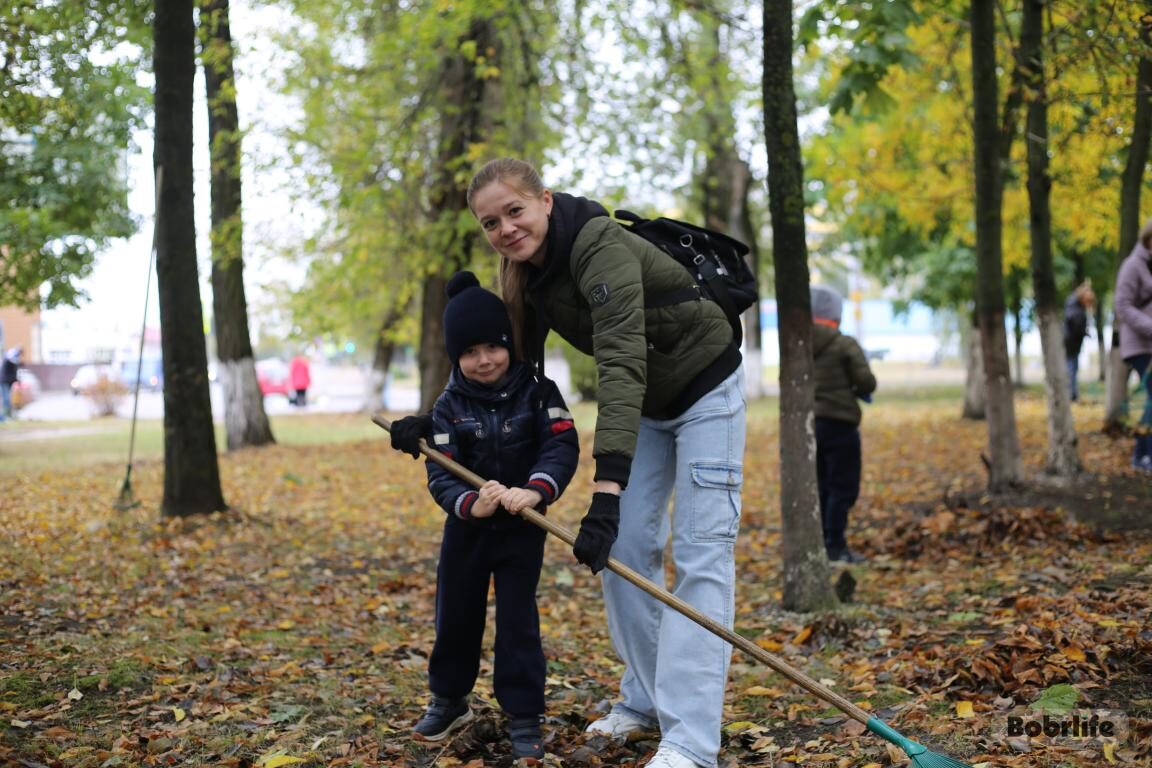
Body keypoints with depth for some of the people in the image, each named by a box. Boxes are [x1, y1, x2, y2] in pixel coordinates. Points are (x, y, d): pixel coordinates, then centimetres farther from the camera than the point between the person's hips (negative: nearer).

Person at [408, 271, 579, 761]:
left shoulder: (538, 392, -10)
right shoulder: (449, 405, -7)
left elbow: (562, 448, -20)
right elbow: (440, 473, -15)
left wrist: (536, 490, -39)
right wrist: (471, 503, -36)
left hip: (522, 528, -2)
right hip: (466, 525, 2)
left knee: (518, 620, -1)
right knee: (455, 616, 12)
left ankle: (524, 718, 10)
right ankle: (449, 701, 33)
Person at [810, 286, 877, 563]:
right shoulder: (845, 345, -10)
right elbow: (867, 383, -10)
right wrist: (856, 390, 11)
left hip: (808, 423, 6)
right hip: (838, 423, -6)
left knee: (821, 487, 14)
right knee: (843, 487, 1)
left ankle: (820, 543, 17)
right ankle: (835, 546, -2)